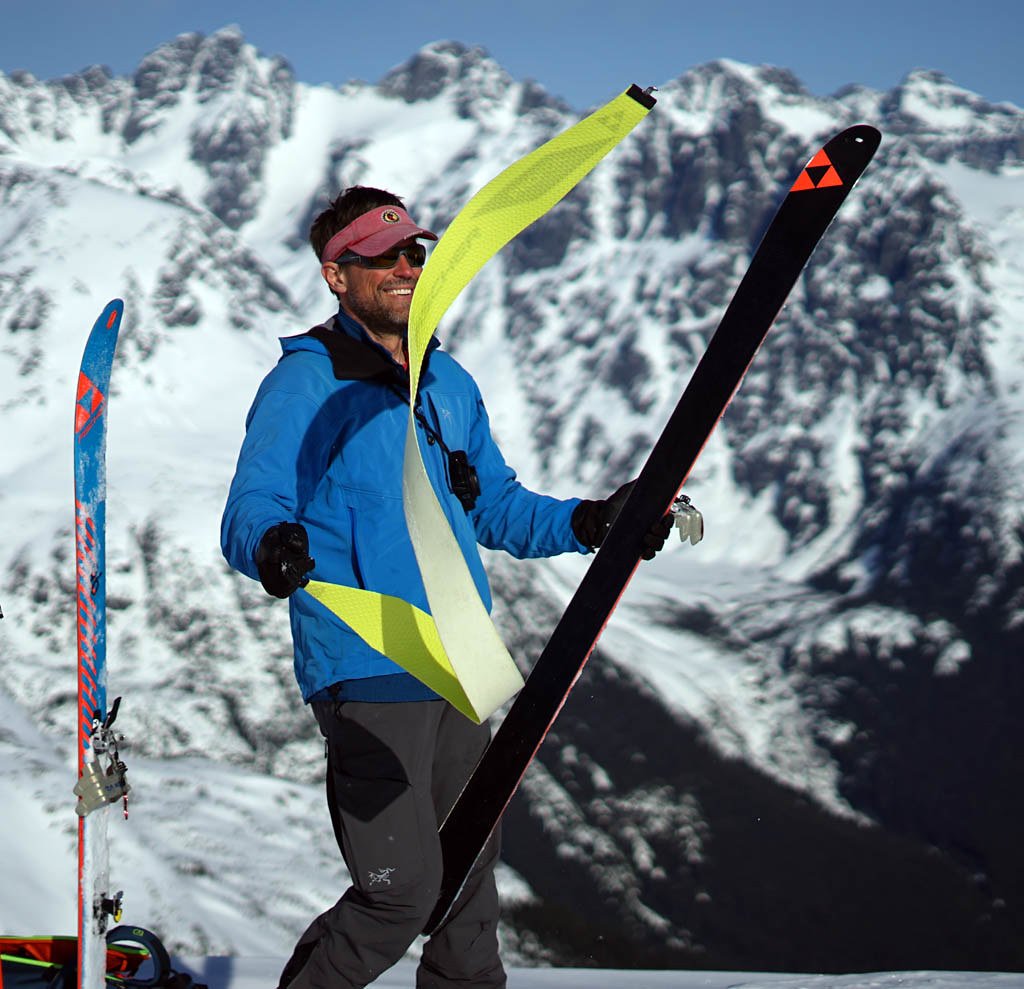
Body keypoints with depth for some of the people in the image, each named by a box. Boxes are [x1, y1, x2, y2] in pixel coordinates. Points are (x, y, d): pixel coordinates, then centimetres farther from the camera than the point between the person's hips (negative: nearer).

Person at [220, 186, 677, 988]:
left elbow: (496, 507, 22)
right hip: (368, 673, -7)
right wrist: (271, 546, -39)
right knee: (402, 892, -10)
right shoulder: (303, 385, -7)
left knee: (470, 876, 16)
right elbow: (251, 508, -16)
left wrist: (587, 522, 6)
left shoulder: (450, 385, 15)